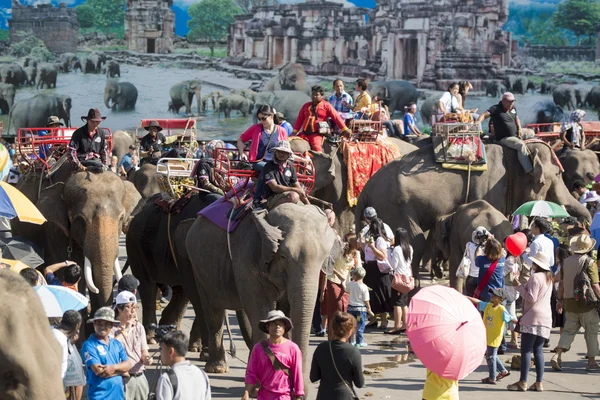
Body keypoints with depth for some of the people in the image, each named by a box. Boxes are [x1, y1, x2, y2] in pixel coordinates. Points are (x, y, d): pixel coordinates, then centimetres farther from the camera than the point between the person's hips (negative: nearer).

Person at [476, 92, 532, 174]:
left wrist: (519, 130, 12)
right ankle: (529, 170, -31)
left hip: (515, 135, 9)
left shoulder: (513, 109, 12)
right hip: (504, 138, -9)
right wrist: (478, 122, -40)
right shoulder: (496, 109, -10)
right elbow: (484, 115, -20)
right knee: (521, 145, -28)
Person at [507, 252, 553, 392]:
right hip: (546, 318, 9)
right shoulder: (548, 278, 18)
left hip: (533, 317, -9)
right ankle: (538, 383, 5)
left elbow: (531, 298, -14)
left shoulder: (535, 277, -10)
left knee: (526, 350, -7)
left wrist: (519, 286, -6)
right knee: (538, 350, 9)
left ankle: (523, 382, -11)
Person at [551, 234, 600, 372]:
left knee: (569, 330, 12)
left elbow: (561, 283, 10)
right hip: (587, 303, -5)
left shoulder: (567, 261, 4)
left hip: (570, 302, 5)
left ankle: (558, 355, -5)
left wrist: (560, 300, 19)